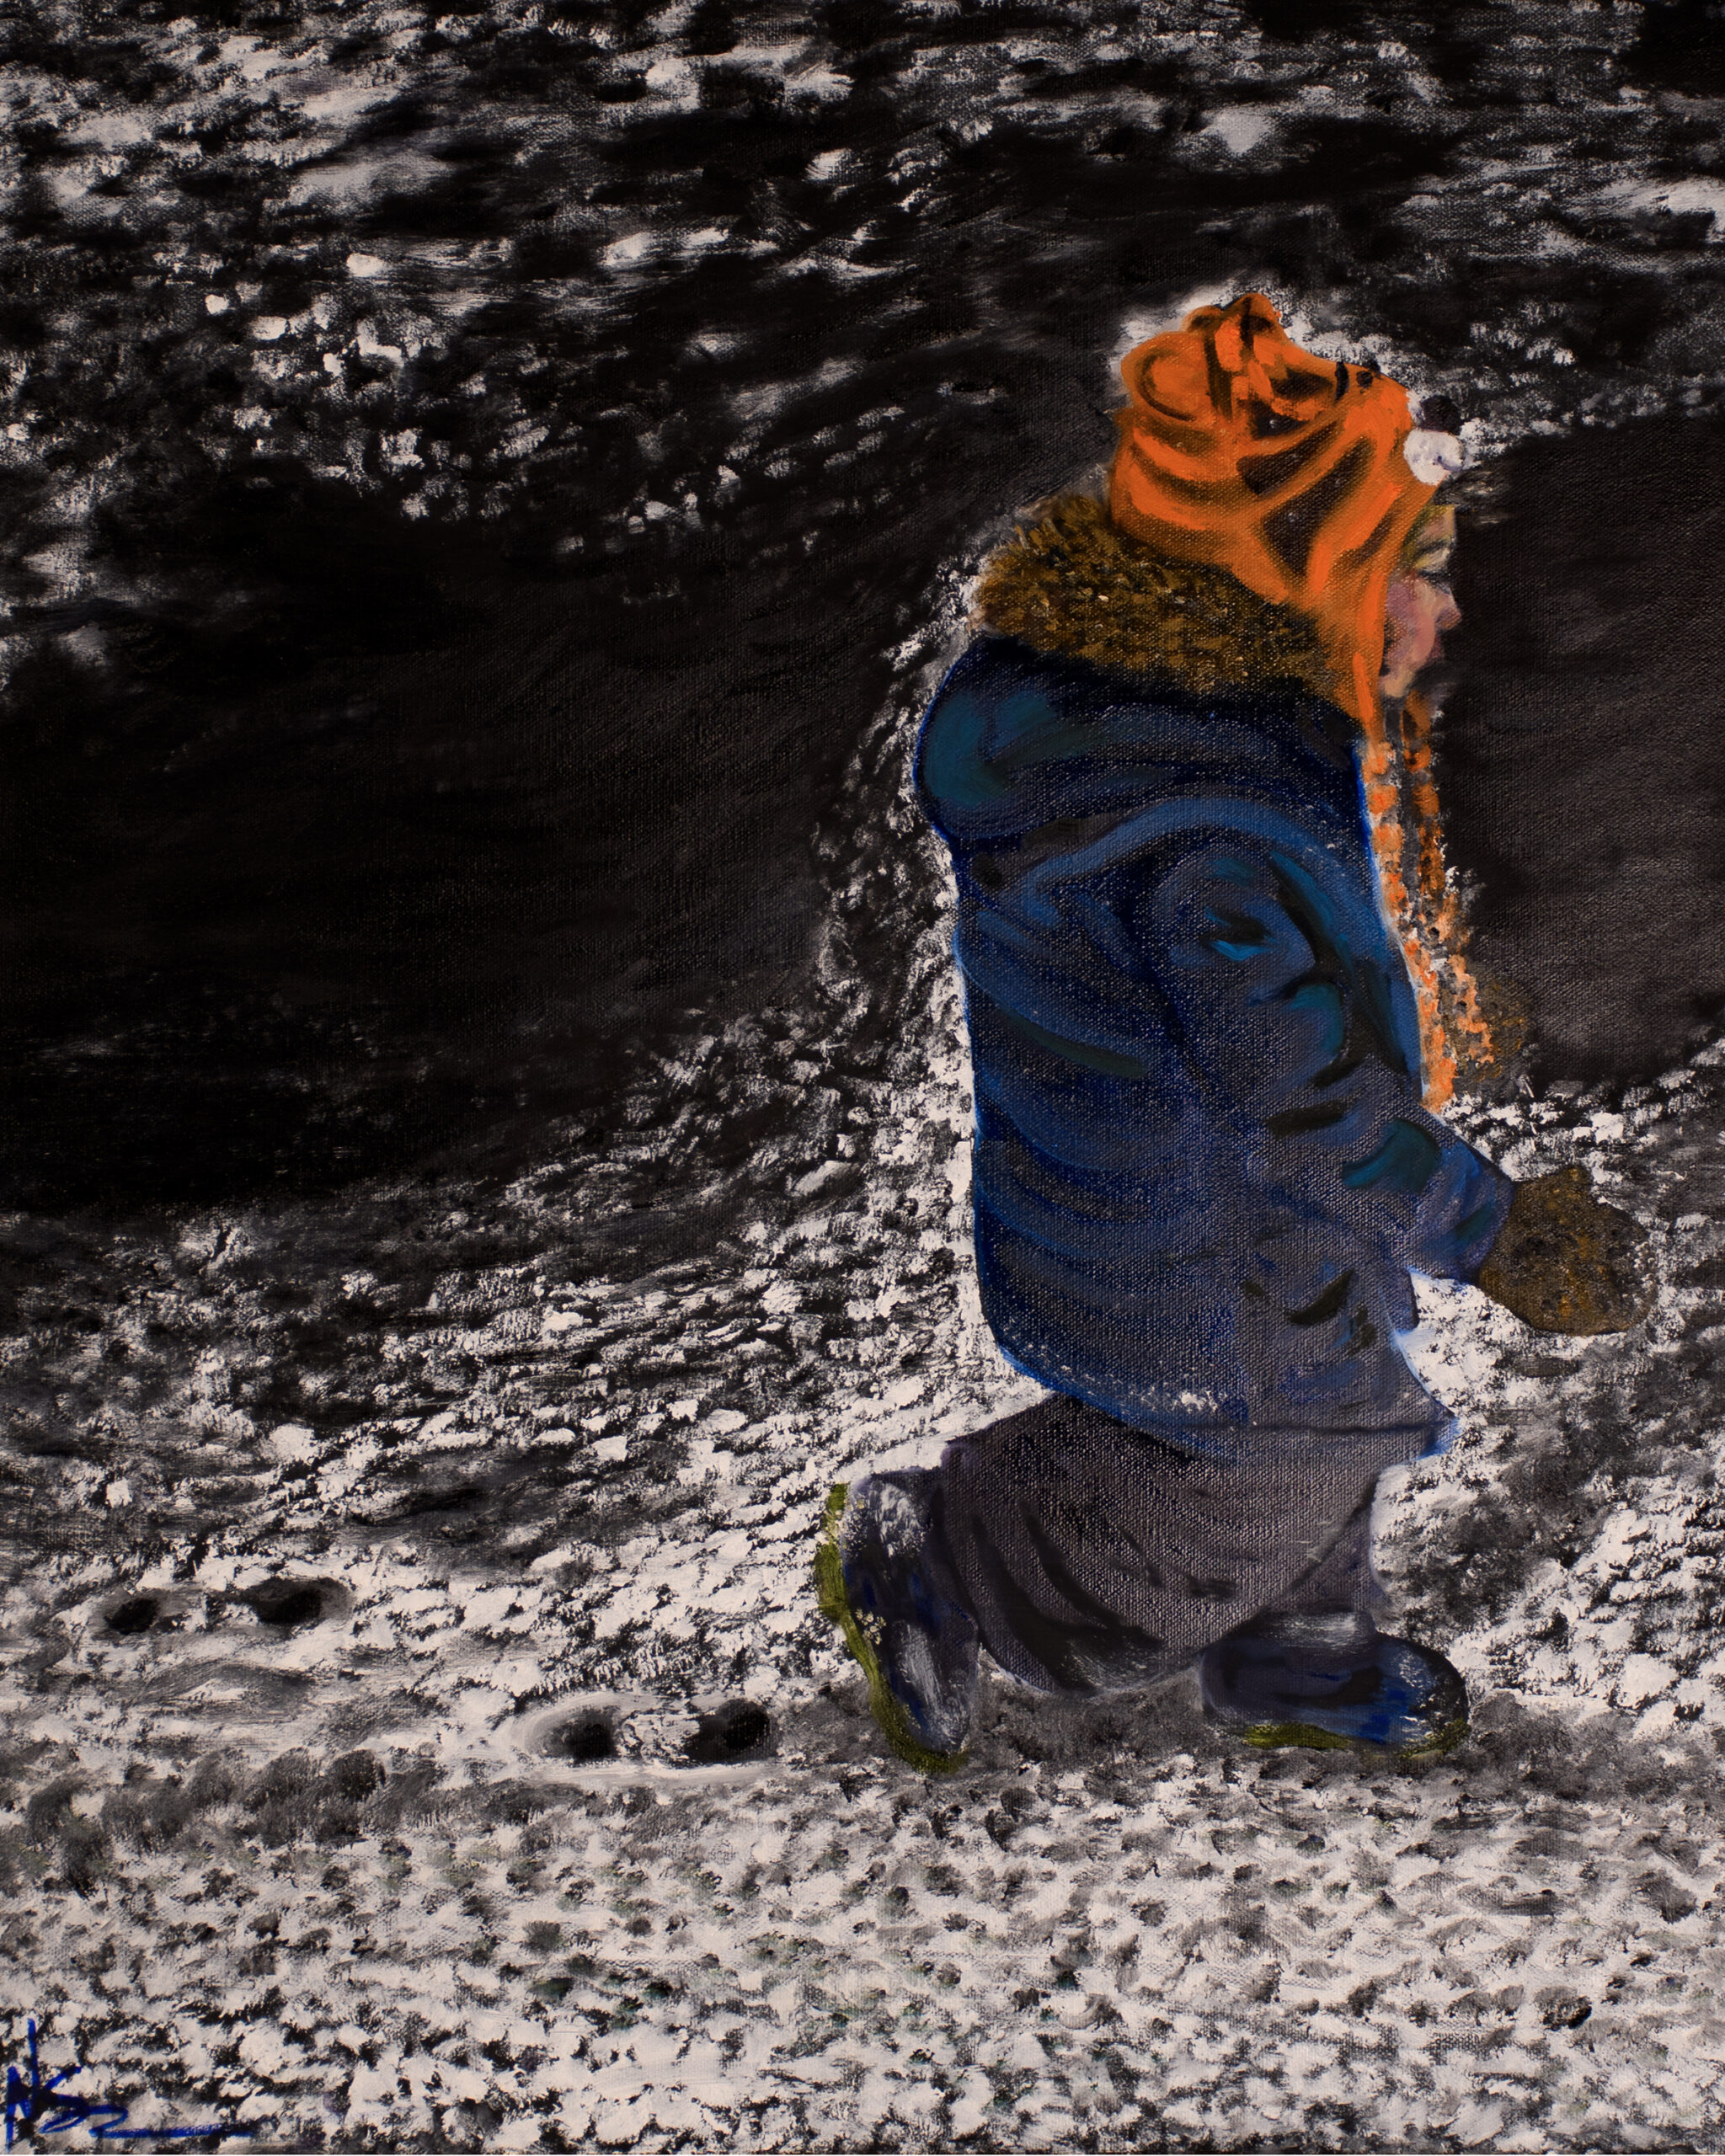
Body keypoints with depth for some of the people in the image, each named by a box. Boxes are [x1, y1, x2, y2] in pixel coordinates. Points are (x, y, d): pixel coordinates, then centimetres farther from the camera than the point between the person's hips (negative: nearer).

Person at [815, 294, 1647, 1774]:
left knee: (1324, 1431, 30)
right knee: (1209, 1514, 15)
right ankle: (912, 1563, 34)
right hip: (1199, 1266, -10)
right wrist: (1500, 1237, -21)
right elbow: (1314, 1107, -33)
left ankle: (1303, 1672, 56)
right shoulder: (1212, 828, -39)